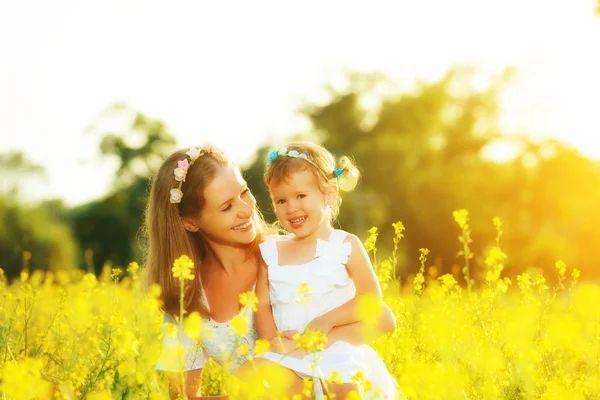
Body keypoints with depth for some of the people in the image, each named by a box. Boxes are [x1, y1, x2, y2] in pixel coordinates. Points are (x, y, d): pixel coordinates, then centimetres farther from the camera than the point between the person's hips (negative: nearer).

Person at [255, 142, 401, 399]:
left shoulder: (345, 246, 1)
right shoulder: (271, 251, 11)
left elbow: (372, 298, -5)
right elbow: (262, 305, 7)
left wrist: (327, 319, -16)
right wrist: (272, 339, -11)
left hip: (338, 351, -3)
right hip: (288, 353, 3)